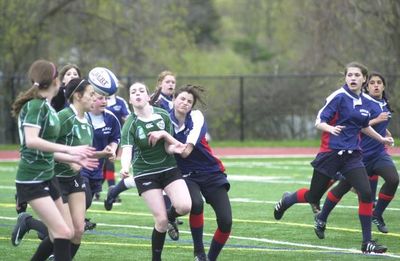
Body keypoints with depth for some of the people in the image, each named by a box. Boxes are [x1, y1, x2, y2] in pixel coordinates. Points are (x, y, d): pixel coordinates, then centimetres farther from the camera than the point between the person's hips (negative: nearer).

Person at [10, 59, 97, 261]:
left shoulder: (48, 107, 11)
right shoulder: (35, 105, -15)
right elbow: (32, 141, -29)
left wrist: (75, 159, 18)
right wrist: (68, 149, -29)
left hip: (47, 177, 9)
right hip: (32, 181, -9)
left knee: (61, 235, 13)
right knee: (63, 233, -16)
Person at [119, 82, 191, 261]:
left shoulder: (163, 116, -4)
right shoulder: (130, 125, -13)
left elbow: (168, 148, -1)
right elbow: (126, 150, -28)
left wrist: (174, 147, -26)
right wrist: (125, 168, -49)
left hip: (168, 168, 3)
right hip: (145, 174, -3)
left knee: (185, 206, -20)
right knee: (161, 220, -11)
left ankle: (170, 217, 16)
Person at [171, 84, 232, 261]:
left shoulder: (196, 117, -9)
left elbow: (186, 151, -22)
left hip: (212, 173, 1)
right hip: (187, 175, -1)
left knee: (226, 222, -12)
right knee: (196, 203, -33)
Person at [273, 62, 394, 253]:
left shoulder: (365, 102, 8)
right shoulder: (338, 97, -11)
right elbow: (319, 122, -13)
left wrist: (381, 139, 33)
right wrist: (330, 128, -33)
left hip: (352, 155, 4)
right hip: (331, 152, -4)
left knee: (366, 193, -15)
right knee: (313, 196, 8)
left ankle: (367, 242, -8)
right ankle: (287, 201, 43)